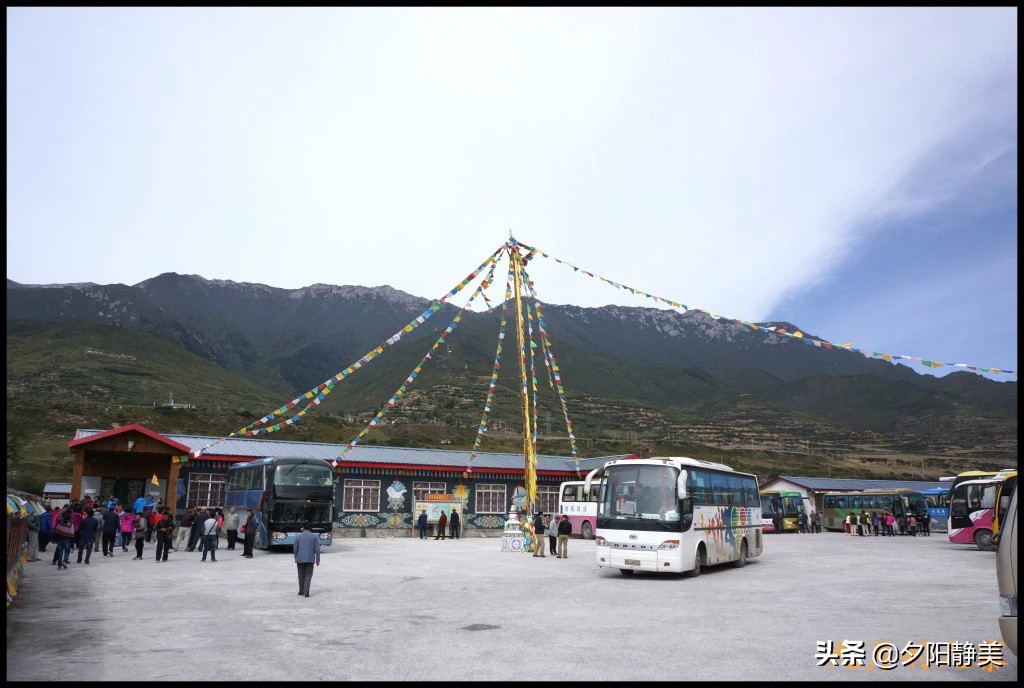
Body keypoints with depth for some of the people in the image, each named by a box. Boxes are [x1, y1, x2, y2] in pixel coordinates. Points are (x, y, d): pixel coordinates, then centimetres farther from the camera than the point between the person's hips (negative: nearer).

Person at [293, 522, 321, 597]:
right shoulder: (314, 536, -1)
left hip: (300, 559, 1)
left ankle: (301, 591, 22)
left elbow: (295, 549, 3)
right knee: (308, 575, 5)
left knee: (301, 576, 14)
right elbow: (317, 549, -3)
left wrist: (296, 559, 15)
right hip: (310, 559, -1)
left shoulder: (298, 536, 0)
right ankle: (306, 591, -8)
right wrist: (318, 560, 3)